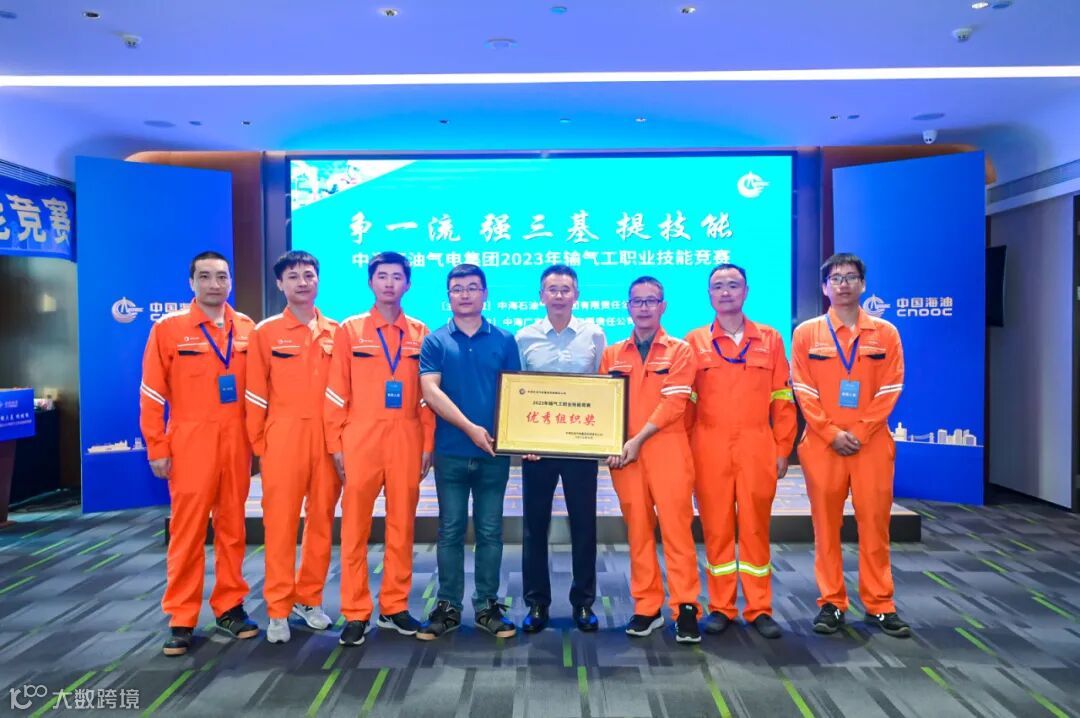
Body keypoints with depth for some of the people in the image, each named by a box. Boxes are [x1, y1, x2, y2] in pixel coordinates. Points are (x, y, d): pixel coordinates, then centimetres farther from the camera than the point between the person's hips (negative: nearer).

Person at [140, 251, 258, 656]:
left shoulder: (247, 329, 6)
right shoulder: (169, 328, -2)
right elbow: (151, 394, -2)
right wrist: (157, 448, -5)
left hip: (236, 442, 3)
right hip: (190, 443, -3)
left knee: (232, 526, 10)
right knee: (188, 531, 2)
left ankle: (229, 606, 23)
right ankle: (181, 619, 13)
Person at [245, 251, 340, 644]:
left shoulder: (336, 332, 8)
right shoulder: (265, 332, 2)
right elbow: (255, 393, 2)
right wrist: (257, 443, -1)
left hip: (328, 437, 2)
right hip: (283, 437, -2)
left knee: (321, 520, 8)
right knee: (280, 522, 0)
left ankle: (309, 599, 23)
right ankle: (278, 609, 10)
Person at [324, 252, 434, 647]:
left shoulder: (420, 333, 8)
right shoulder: (349, 330, 4)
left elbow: (427, 393, 7)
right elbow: (336, 393, 1)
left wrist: (428, 443, 3)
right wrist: (335, 444, -4)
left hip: (406, 441, 2)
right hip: (360, 440, -1)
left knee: (402, 526, 8)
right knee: (355, 528, 3)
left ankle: (395, 606, 21)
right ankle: (356, 613, 14)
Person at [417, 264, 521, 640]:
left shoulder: (504, 340, 6)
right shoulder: (435, 341, 3)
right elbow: (431, 391, -7)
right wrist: (470, 427, -16)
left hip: (494, 451, 1)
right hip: (451, 451, -1)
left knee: (490, 531, 8)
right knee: (451, 531, 7)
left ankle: (487, 605, 20)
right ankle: (447, 606, 18)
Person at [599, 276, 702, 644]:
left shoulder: (680, 350, 3)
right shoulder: (612, 354, 13)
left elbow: (674, 404, -6)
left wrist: (638, 440, -14)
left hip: (667, 451, -3)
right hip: (624, 453, 3)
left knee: (675, 526, -4)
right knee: (638, 530, 7)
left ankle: (686, 608, 4)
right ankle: (647, 607, 16)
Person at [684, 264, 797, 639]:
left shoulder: (770, 339, 8)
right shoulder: (694, 341, 5)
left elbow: (782, 399, 7)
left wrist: (782, 449, 3)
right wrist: (685, 451, -1)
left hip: (757, 448, 1)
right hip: (709, 449, 0)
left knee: (756, 527, 5)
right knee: (716, 527, 5)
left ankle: (759, 608, 17)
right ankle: (720, 607, 17)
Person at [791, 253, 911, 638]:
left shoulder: (885, 333, 5)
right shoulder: (806, 333, 3)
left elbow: (889, 391, 0)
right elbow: (803, 391, -1)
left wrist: (860, 433, -10)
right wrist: (832, 434, -10)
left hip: (872, 443, 1)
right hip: (822, 443, 0)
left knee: (874, 523, 5)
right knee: (826, 525, 5)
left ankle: (879, 604, 17)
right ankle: (832, 602, 15)